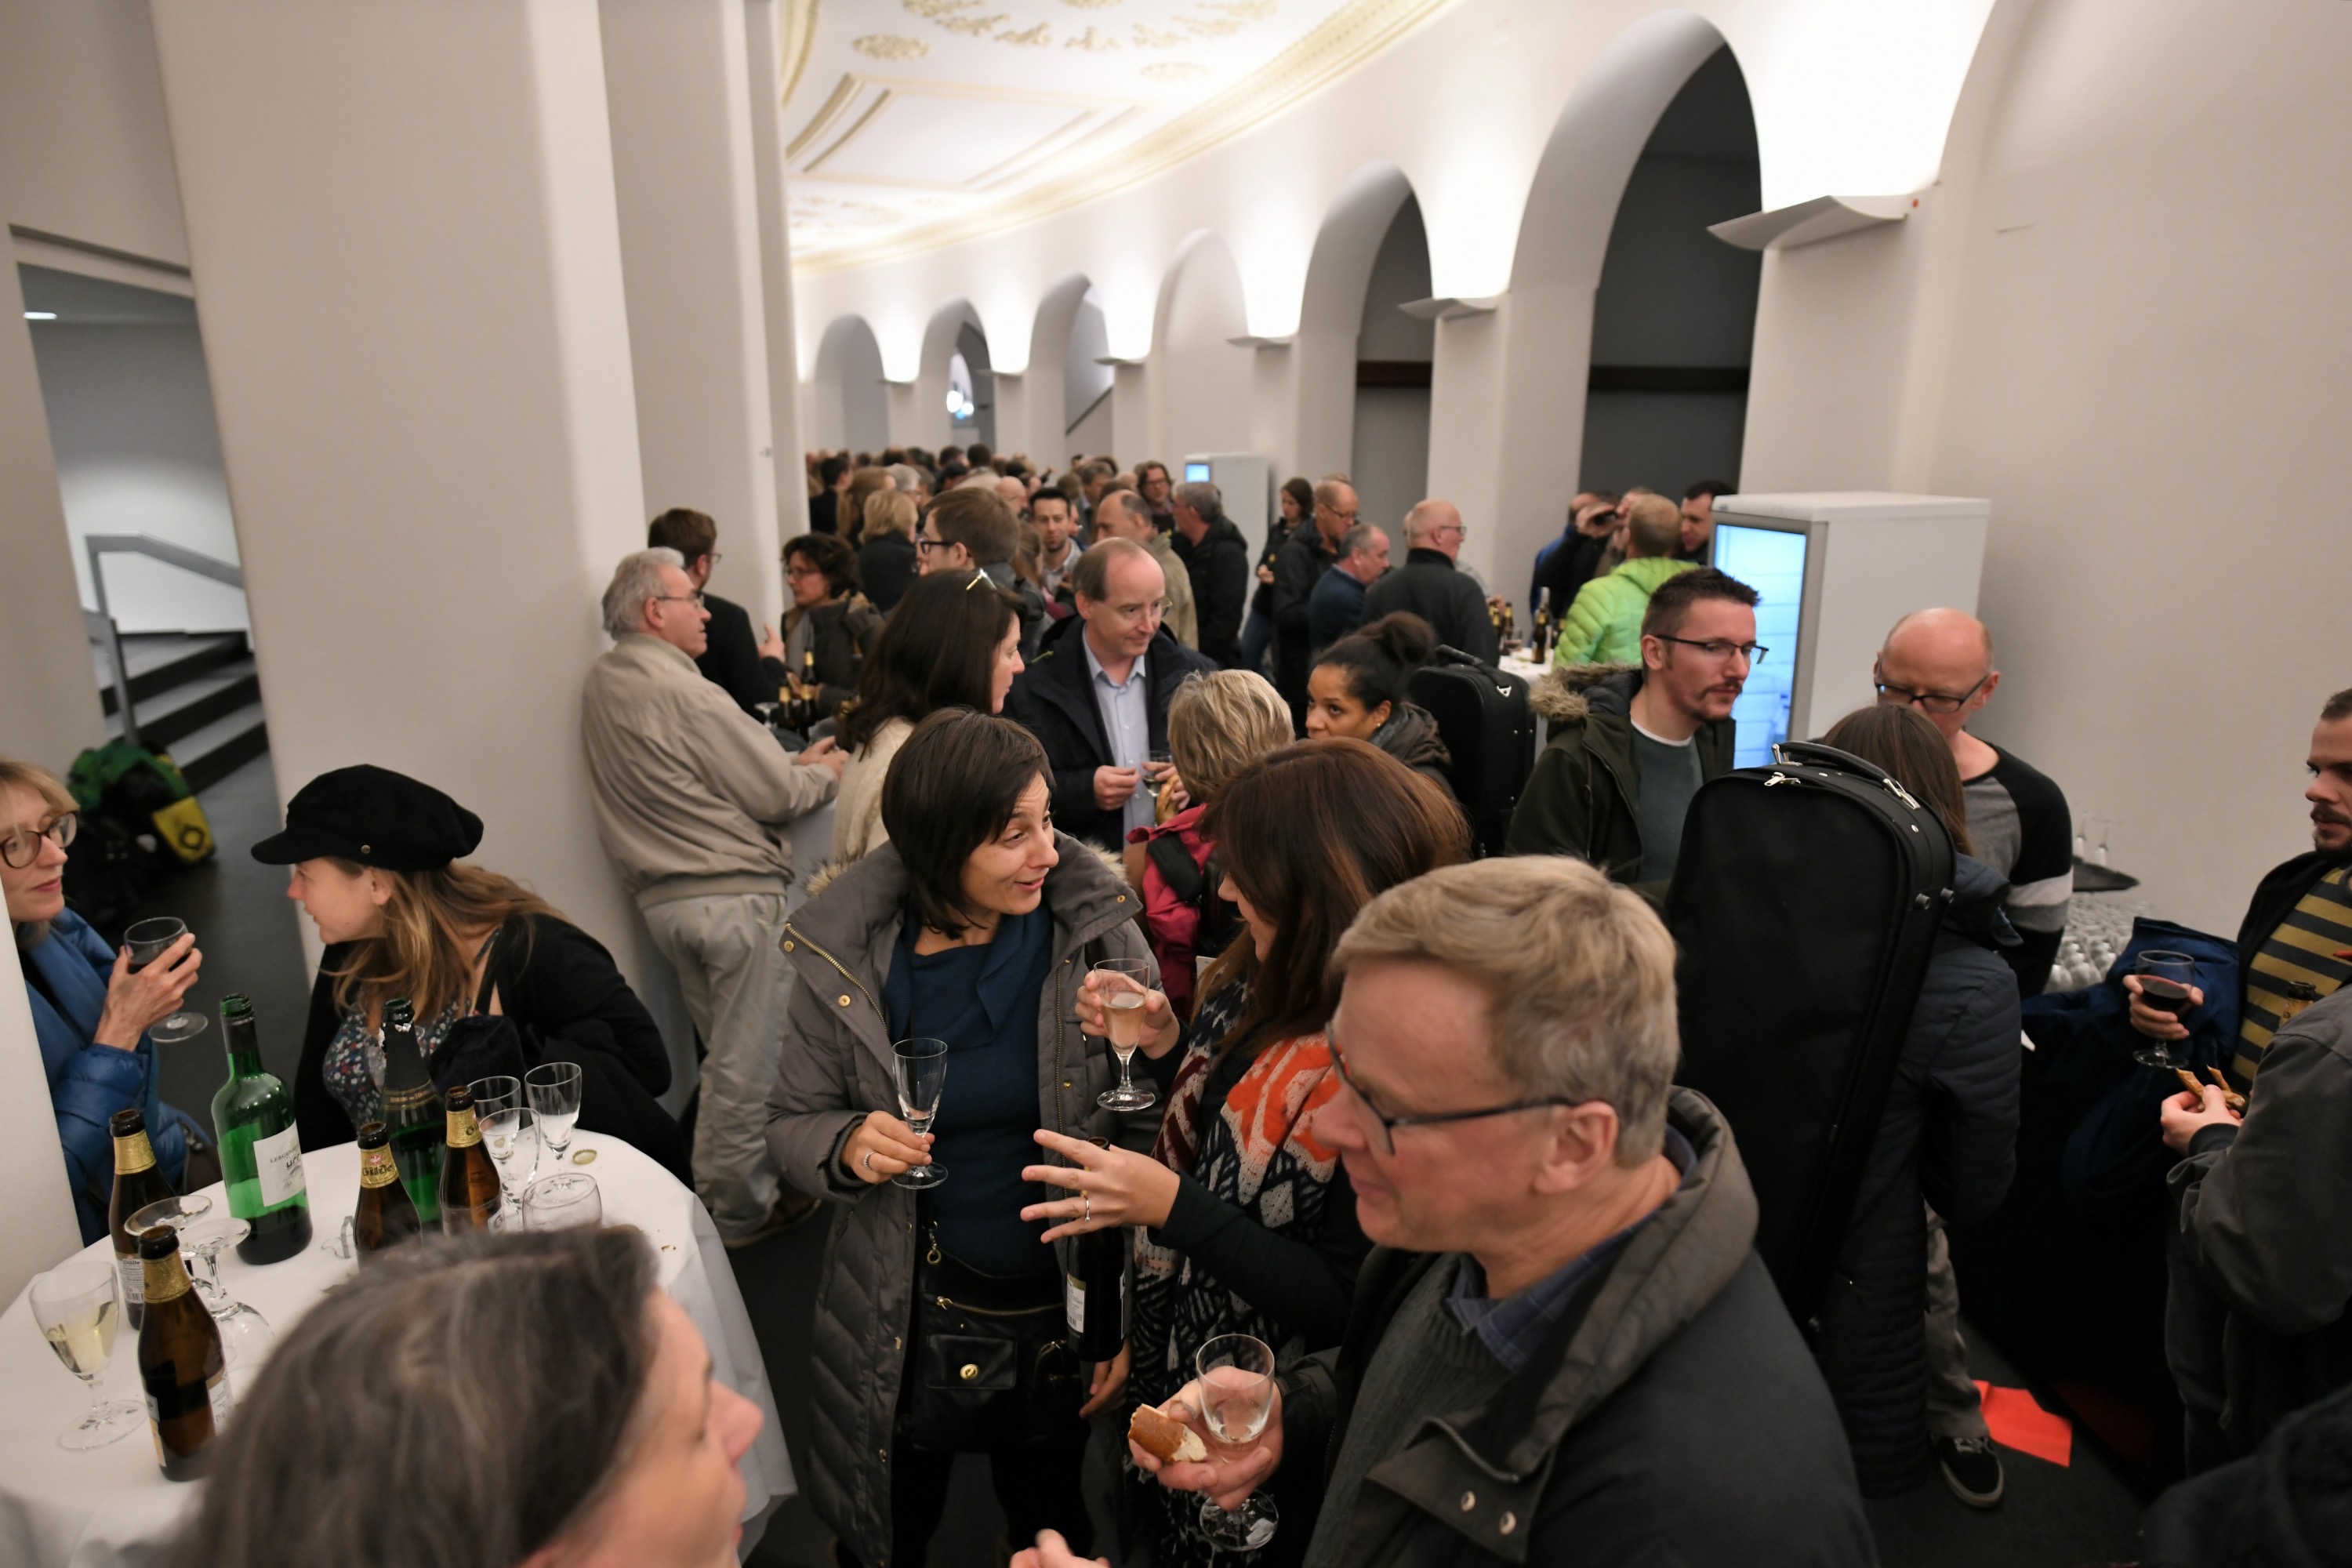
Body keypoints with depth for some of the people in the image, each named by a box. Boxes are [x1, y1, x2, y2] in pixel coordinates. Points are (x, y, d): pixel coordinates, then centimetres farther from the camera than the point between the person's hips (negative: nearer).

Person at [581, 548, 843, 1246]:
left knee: (727, 1055, 20)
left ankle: (737, 1194, 32)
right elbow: (774, 795, -15)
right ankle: (739, 1212, 16)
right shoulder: (680, 690, -18)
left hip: (661, 896, 9)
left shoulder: (605, 683, 10)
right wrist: (825, 774, 5)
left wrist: (793, 763, 11)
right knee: (748, 1064, 4)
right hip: (731, 894, -9)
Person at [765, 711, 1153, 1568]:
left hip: (1065, 1303, 0)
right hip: (909, 1313, 1)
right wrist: (848, 1145, -24)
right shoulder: (842, 958, -13)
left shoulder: (1097, 927, -15)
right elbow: (790, 1122, -1)